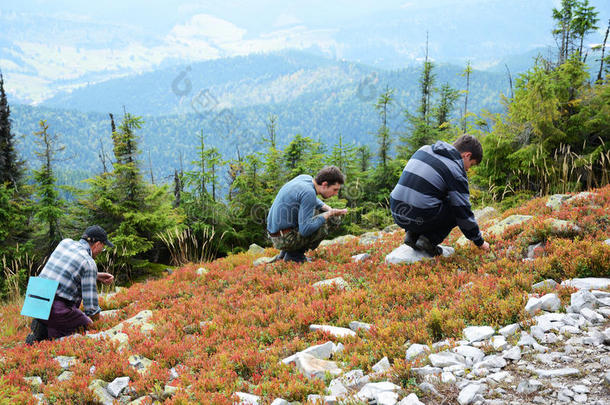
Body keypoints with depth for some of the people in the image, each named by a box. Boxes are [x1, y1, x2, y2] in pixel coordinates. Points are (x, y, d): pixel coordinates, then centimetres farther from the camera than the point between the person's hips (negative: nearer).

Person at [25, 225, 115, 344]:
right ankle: (46, 332, -5)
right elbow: (91, 306, -13)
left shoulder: (65, 242, 8)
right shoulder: (89, 263, -12)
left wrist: (97, 276, 19)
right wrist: (97, 314, 9)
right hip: (57, 311, -7)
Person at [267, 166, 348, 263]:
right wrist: (328, 214, -17)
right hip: (286, 239, -9)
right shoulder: (309, 192, -23)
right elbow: (305, 230, -25)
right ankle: (294, 255, -2)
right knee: (331, 220, -8)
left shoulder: (305, 177, 3)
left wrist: (328, 209, 9)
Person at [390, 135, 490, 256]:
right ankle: (429, 240, -1)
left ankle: (413, 235, 14)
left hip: (397, 214, 7)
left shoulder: (425, 149, 15)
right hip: (418, 218, -7)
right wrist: (480, 242, 11)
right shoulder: (456, 171, -5)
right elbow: (464, 213, -2)